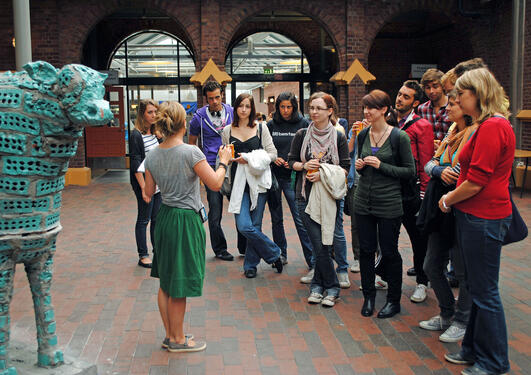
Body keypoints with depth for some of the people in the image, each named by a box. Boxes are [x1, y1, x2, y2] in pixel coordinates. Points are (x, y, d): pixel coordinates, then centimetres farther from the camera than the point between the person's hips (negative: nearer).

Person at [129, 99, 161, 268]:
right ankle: (143, 256, 11)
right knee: (144, 219, 2)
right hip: (145, 183, -7)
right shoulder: (136, 135, -13)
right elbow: (136, 164, -16)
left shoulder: (155, 132, 10)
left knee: (157, 219, 12)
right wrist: (144, 187, -19)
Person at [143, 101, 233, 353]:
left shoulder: (152, 156, 1)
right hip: (187, 221, -7)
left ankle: (170, 335, 30)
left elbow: (149, 193, 10)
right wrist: (224, 162, 3)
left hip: (164, 218, 7)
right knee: (179, 286, 5)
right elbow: (215, 184, -13)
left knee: (166, 282, 16)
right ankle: (178, 340, 20)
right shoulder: (191, 153, -17)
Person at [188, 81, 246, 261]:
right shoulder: (199, 117, -1)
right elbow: (192, 142, 10)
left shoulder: (232, 112, 5)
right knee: (215, 210, 2)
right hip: (212, 167, -2)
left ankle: (244, 247, 17)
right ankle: (219, 248, 17)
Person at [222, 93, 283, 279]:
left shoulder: (261, 128, 6)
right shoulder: (228, 131, 11)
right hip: (238, 181, 1)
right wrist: (229, 158, 1)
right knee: (244, 226, -11)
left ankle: (251, 264, 19)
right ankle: (274, 254, 8)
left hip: (257, 180, -1)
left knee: (255, 225, 0)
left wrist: (250, 159, -9)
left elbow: (272, 154, 2)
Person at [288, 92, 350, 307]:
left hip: (329, 195, 0)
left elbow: (345, 167, 1)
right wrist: (304, 166, -10)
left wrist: (324, 174, -14)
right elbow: (291, 161, 11)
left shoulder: (338, 138, 3)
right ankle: (331, 288, 11)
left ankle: (317, 285, 14)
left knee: (323, 244, -1)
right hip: (306, 195, 0)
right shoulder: (302, 135, 6)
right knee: (319, 245, -3)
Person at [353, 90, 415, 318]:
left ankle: (394, 300, 20)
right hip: (363, 201, 5)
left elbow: (410, 171, -8)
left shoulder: (399, 137, -9)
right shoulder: (363, 135, 7)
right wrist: (359, 166, -3)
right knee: (366, 250, 9)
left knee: (389, 252, 5)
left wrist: (381, 166, -17)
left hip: (389, 203, -5)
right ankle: (369, 295, 25)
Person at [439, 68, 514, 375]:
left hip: (484, 219, -10)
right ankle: (474, 349, 32)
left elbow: (477, 181, -20)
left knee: (485, 292, 1)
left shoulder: (492, 127, -19)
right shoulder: (492, 124, 15)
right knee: (477, 287, 18)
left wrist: (448, 200, -6)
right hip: (477, 215, 10)